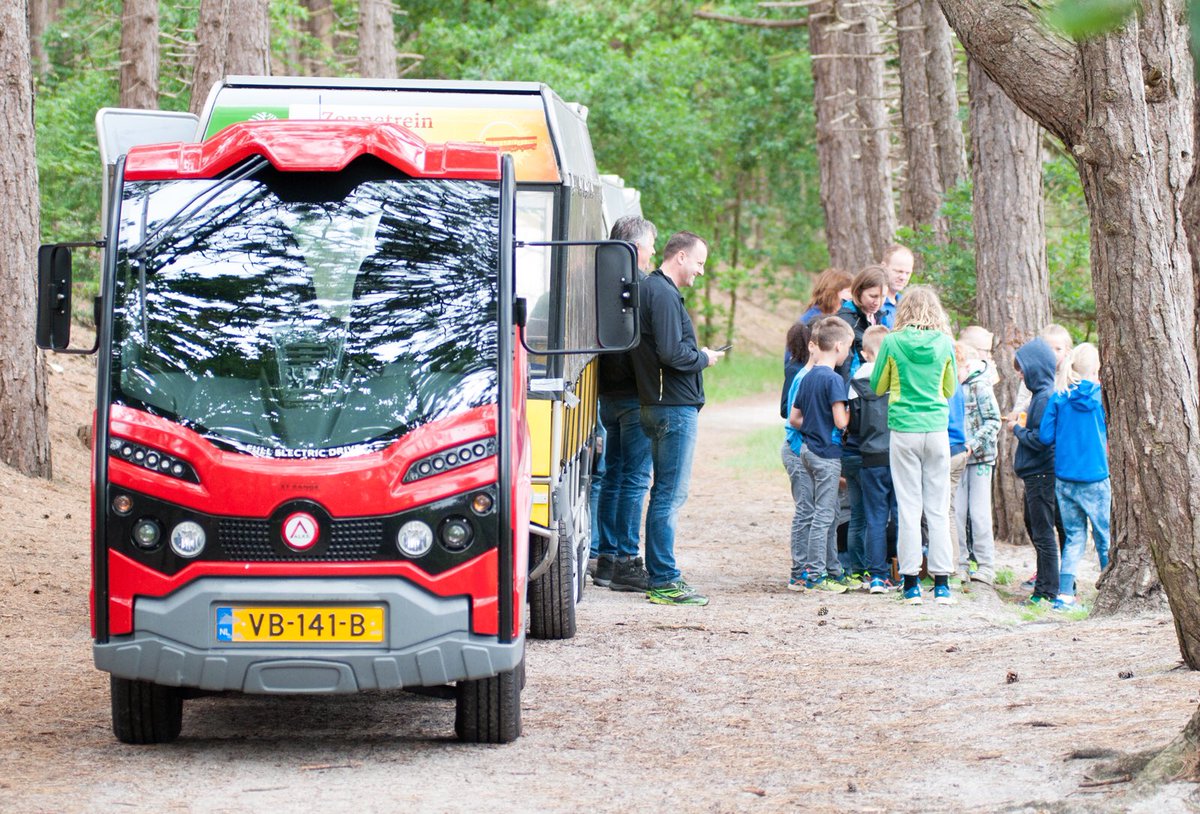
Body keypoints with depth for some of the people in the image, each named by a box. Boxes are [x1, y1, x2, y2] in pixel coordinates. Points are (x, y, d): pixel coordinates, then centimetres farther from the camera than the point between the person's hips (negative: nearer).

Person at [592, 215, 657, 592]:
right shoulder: (638, 283, -14)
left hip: (609, 392, 9)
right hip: (635, 395, -9)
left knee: (614, 475, 13)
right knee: (635, 477, -6)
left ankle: (607, 558, 17)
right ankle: (625, 561, -6)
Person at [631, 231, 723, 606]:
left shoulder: (653, 289, 17)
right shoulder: (663, 294, -15)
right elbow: (672, 353, -22)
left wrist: (697, 354, 9)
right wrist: (704, 358, -6)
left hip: (659, 404, 11)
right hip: (675, 407, -11)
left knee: (665, 493, 14)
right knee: (670, 494, -7)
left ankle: (660, 578, 19)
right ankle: (664, 581, -5)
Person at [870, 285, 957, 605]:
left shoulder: (892, 343, -4)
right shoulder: (944, 344, -1)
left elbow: (877, 387, 6)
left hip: (904, 431, -1)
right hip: (937, 430, 1)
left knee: (908, 507, 3)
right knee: (938, 508, 5)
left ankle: (911, 583, 3)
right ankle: (942, 582, 4)